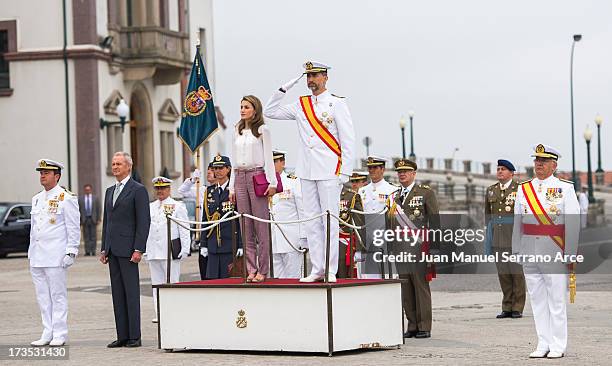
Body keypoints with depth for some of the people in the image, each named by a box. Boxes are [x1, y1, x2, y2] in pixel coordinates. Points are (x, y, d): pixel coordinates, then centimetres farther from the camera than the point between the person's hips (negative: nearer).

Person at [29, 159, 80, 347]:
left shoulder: (66, 199, -5)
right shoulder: (37, 199, 16)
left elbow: (74, 228, -7)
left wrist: (71, 252, -13)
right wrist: (31, 252, 16)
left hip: (56, 256, -7)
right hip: (37, 257, 7)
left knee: (58, 295, -3)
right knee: (42, 296, 8)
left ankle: (60, 335, 2)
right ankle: (47, 334, 14)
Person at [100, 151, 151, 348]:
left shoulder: (138, 190, -5)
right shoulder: (110, 191, 18)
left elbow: (144, 222, -10)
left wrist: (138, 249, -16)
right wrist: (104, 249, 15)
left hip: (128, 248, -7)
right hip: (112, 249, 7)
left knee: (131, 292, -6)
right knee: (117, 293, 6)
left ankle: (134, 337, -4)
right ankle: (122, 336, 9)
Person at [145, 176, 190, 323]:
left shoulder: (178, 206, 2)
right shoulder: (150, 207, 15)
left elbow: (184, 230, -1)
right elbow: (146, 229, 17)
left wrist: (185, 250, -8)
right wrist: (145, 251, 11)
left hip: (171, 253, -5)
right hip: (153, 253, 5)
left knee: (172, 282, -4)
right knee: (157, 283, 6)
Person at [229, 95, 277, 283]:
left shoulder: (262, 130, 2)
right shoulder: (237, 132, 17)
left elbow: (268, 158, -2)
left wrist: (272, 182, -10)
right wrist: (232, 186, 14)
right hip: (240, 177, 5)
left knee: (261, 225, -6)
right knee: (246, 227, 3)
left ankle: (263, 270, -5)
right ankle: (251, 269, 5)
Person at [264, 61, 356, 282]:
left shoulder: (337, 104, -1)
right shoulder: (301, 105, 13)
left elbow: (348, 140, -3)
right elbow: (270, 112, 18)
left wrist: (344, 172, -9)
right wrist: (284, 89, 7)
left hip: (329, 172, -5)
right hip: (307, 172, 5)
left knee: (330, 220, -4)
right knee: (311, 220, 5)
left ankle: (331, 270, -1)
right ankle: (316, 270, 10)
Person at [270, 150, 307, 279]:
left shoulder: (294, 182, 0)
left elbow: (303, 211, -3)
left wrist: (303, 239, -7)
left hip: (292, 241, -4)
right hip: (273, 243, 4)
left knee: (293, 278, -3)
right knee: (277, 278, 5)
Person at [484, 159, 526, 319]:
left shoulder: (519, 189, -2)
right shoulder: (491, 190, 13)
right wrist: (489, 239, 12)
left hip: (514, 235, -5)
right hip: (498, 237, 5)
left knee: (516, 271, -2)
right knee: (503, 273, 5)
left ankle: (518, 308, 4)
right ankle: (507, 308, 12)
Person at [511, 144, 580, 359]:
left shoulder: (565, 188, -1)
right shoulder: (523, 189, 12)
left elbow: (573, 223, -5)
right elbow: (517, 222, 15)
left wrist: (570, 253, -10)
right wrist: (516, 251, 10)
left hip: (555, 252, -4)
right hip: (530, 250, 4)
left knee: (556, 299, -2)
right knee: (537, 298, 6)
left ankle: (558, 346, 4)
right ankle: (543, 344, 12)